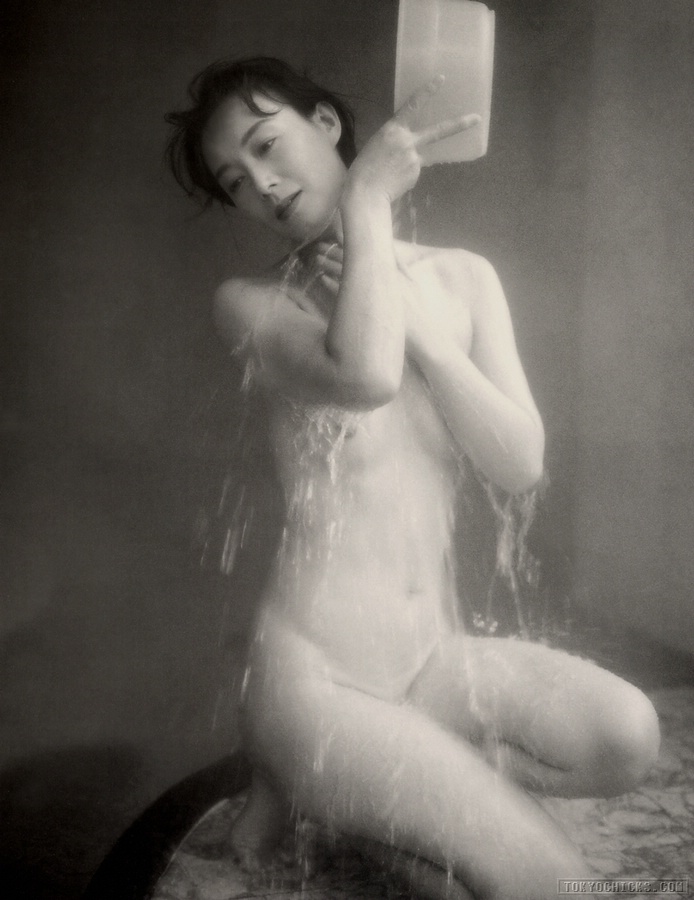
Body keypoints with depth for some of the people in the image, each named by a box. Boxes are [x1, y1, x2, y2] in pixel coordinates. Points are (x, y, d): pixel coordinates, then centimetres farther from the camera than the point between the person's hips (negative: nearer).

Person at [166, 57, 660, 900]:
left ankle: (341, 788, 0)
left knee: (625, 736, -19)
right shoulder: (252, 301, -6)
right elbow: (365, 377, -29)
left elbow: (520, 463, -5)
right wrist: (368, 200, -16)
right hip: (317, 674, -5)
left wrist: (412, 318, -12)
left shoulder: (462, 277, 5)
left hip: (436, 655, 5)